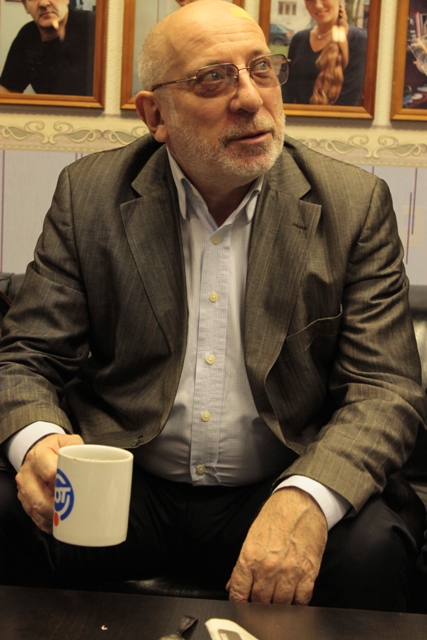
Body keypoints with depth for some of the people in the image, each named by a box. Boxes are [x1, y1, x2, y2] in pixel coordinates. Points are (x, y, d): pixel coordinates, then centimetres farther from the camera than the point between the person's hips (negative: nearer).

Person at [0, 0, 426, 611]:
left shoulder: (356, 205, -3)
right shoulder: (90, 193, 0)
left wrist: (304, 499, -29)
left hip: (272, 491, 0)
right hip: (123, 488, 1)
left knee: (373, 548, -30)